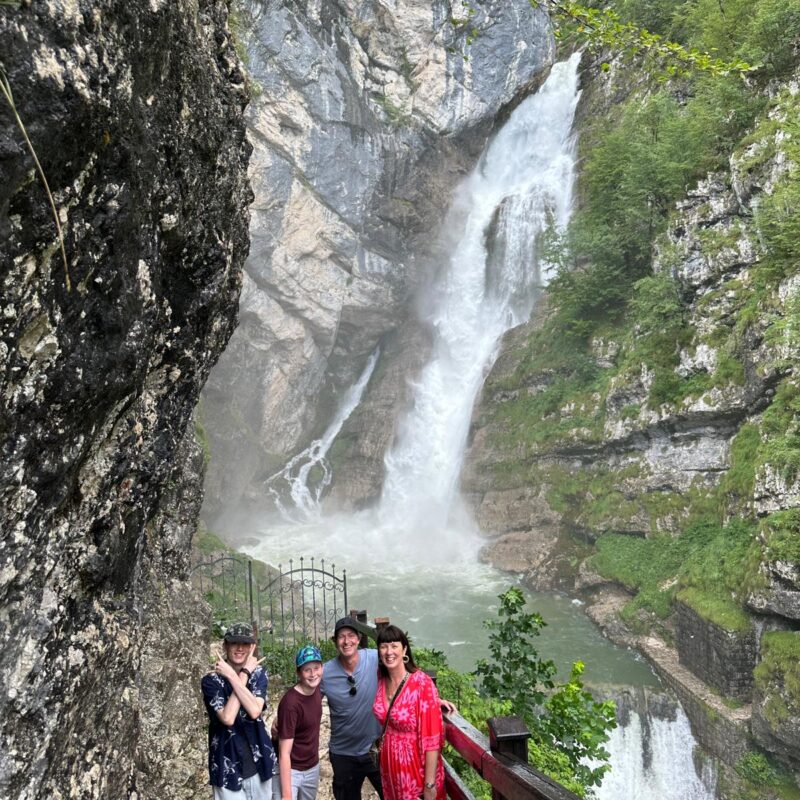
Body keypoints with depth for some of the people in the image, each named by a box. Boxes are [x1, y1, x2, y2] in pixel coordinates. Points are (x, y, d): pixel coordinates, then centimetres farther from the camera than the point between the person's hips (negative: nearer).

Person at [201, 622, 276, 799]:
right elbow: (227, 718, -23)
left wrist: (233, 677, -19)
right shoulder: (211, 680, -10)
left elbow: (255, 711, -17)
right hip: (228, 767, -3)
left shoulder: (258, 673, 0)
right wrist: (243, 675, -20)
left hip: (258, 763, 4)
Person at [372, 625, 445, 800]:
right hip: (390, 768, 6)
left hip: (417, 768, -6)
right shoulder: (381, 679, -2)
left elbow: (432, 737, -20)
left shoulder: (422, 683, -21)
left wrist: (430, 784, -18)